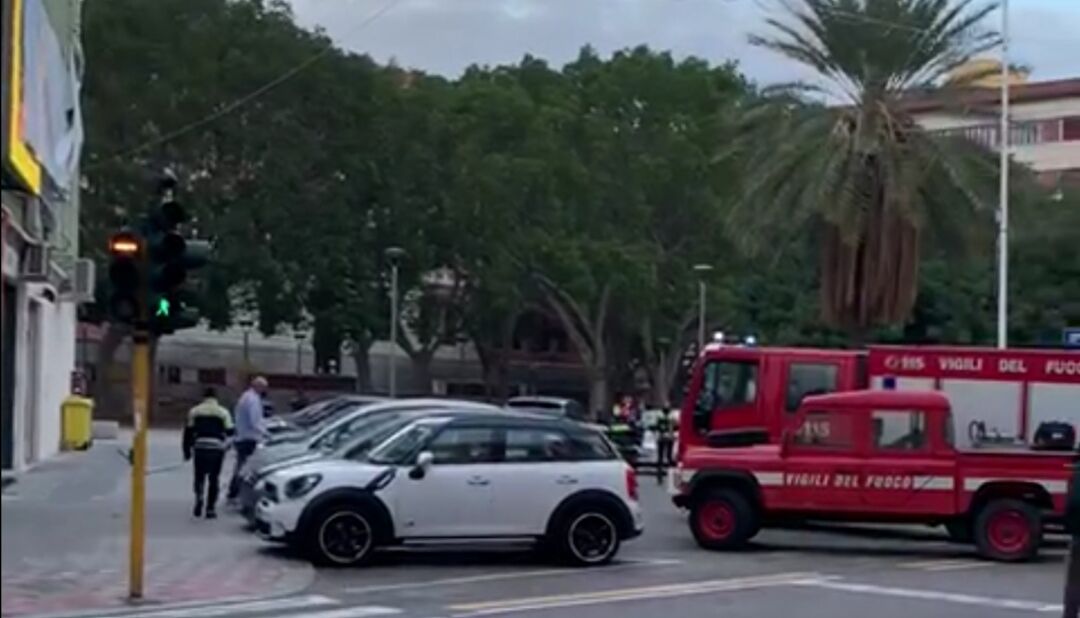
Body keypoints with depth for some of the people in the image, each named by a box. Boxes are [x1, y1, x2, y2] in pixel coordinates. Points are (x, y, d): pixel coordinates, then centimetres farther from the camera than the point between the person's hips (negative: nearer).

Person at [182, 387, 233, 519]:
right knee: (213, 478, 7)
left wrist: (187, 451, 12)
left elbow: (188, 432, 7)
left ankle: (199, 496, -14)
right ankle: (210, 508, 6)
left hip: (200, 447, 0)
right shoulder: (223, 412, 7)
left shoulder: (194, 411, 9)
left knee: (199, 476, 14)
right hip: (217, 448, 0)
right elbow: (229, 431, 2)